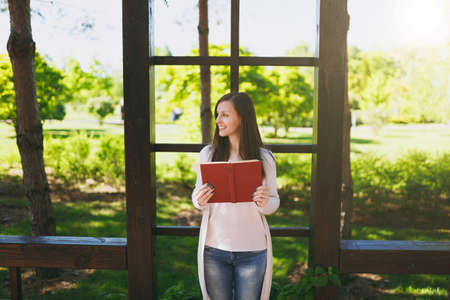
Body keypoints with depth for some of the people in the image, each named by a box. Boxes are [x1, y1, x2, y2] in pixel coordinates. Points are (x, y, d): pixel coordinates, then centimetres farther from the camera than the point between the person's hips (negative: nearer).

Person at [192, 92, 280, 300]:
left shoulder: (265, 158, -4)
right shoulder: (208, 154, -1)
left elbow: (274, 201, 5)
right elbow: (197, 195, 8)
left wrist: (264, 203, -18)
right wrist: (199, 200, -15)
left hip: (252, 250, -1)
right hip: (214, 248, 1)